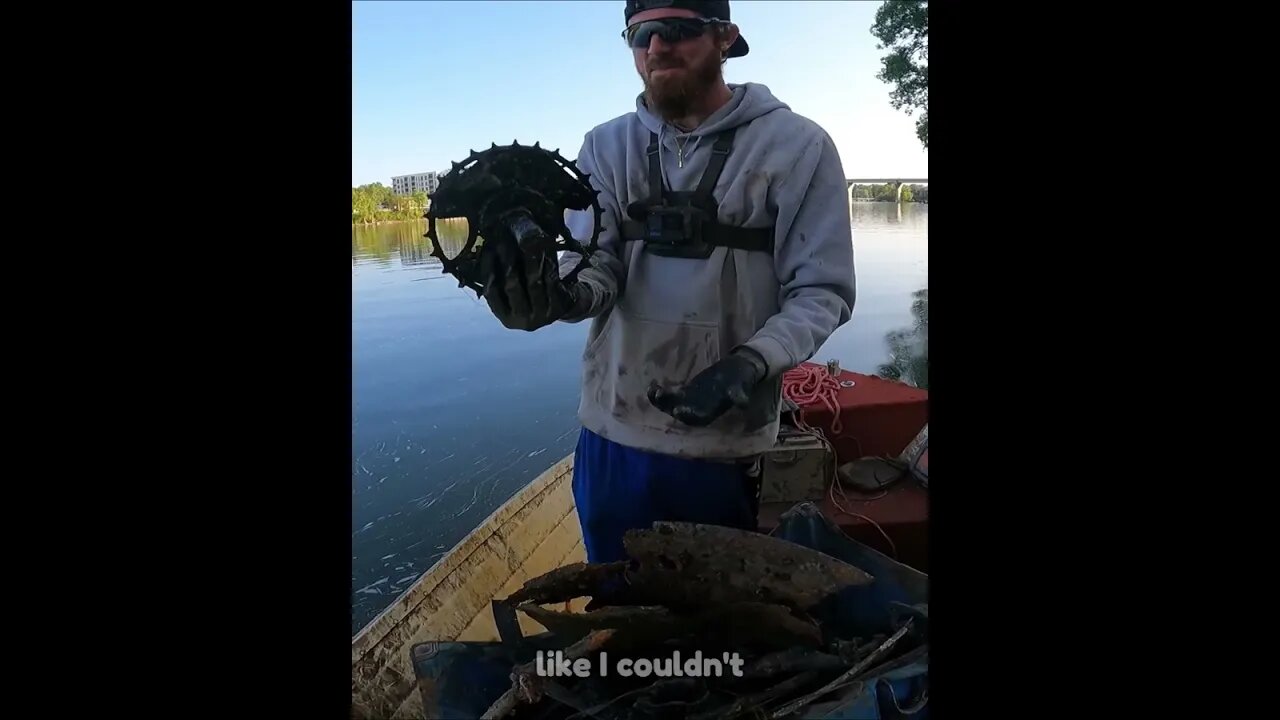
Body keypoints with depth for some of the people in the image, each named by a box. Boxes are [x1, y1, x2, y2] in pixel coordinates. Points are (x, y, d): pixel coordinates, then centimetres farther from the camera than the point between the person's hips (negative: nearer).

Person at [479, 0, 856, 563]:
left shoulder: (798, 146, -6)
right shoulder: (605, 146, 3)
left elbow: (821, 291, -6)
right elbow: (597, 266, -6)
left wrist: (751, 364, -24)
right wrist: (561, 294, -30)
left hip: (724, 443, -3)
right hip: (610, 434, 3)